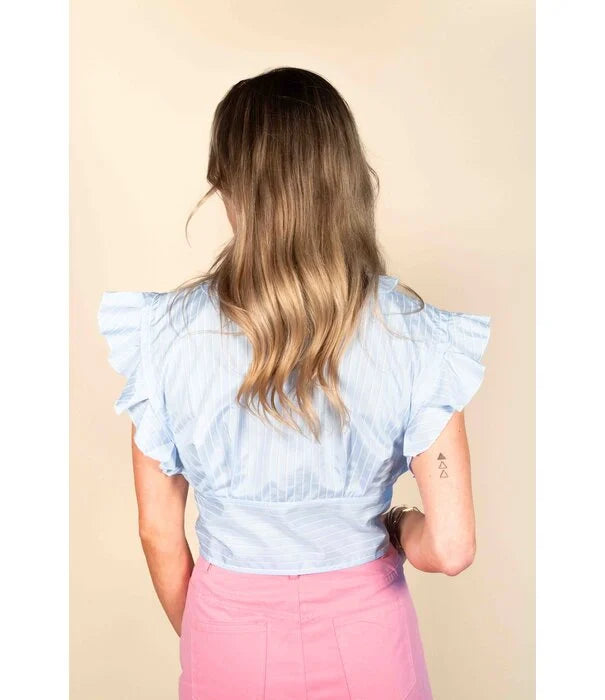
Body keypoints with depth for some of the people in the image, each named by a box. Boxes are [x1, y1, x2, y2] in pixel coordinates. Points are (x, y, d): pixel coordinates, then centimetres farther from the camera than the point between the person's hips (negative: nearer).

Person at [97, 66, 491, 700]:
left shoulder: (164, 333, -18)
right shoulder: (415, 335, -19)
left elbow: (159, 532, -8)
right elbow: (450, 547, -20)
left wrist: (197, 640, 9)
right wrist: (395, 525, 2)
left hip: (229, 628, 0)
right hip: (365, 630, 1)